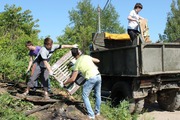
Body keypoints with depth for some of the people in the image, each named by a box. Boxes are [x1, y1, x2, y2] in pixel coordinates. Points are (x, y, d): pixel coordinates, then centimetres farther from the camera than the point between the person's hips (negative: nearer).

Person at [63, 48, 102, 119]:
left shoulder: (77, 64, 2)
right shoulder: (86, 56, 11)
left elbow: (73, 79, 1)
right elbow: (98, 61, 23)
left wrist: (64, 83, 15)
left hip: (91, 79, -5)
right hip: (98, 76, 5)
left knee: (85, 96, 10)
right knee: (98, 94, 21)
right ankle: (97, 111, 33)